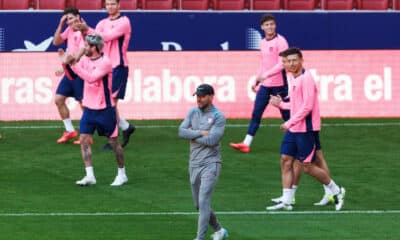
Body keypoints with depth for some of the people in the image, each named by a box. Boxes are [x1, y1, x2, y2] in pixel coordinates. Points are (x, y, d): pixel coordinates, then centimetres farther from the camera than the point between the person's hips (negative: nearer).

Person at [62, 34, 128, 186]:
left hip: (104, 109, -6)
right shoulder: (85, 60, 4)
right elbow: (72, 76, 11)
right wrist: (66, 64, -6)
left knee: (113, 141, 4)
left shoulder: (105, 62, -18)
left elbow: (91, 78, -30)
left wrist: (74, 65, -30)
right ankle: (90, 176, -1)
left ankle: (122, 175, 18)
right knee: (84, 139, -3)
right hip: (89, 109, 7)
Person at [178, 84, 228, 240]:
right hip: (194, 164, 7)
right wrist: (201, 133, -13)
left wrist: (192, 136, -6)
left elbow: (211, 140, -18)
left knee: (203, 201, -16)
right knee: (199, 204, 14)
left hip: (210, 164, -7)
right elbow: (181, 132, -3)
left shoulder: (218, 117, -7)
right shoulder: (193, 113, 10)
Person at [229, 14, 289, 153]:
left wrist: (266, 75, -25)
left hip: (279, 85, -7)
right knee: (256, 114, 0)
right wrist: (257, 81, 19)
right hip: (265, 85, 7)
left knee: (286, 115, 2)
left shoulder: (280, 41, -10)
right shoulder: (262, 43, 13)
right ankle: (246, 144, -2)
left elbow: (282, 64, -17)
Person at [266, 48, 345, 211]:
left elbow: (307, 106, -20)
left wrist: (290, 123, -19)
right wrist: (281, 104, 23)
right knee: (286, 161, 3)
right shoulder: (294, 80, 13)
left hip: (306, 129, -9)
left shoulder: (306, 78, -14)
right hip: (293, 129, 9)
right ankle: (286, 202, 5)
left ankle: (336, 191, 13)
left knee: (307, 167, -3)